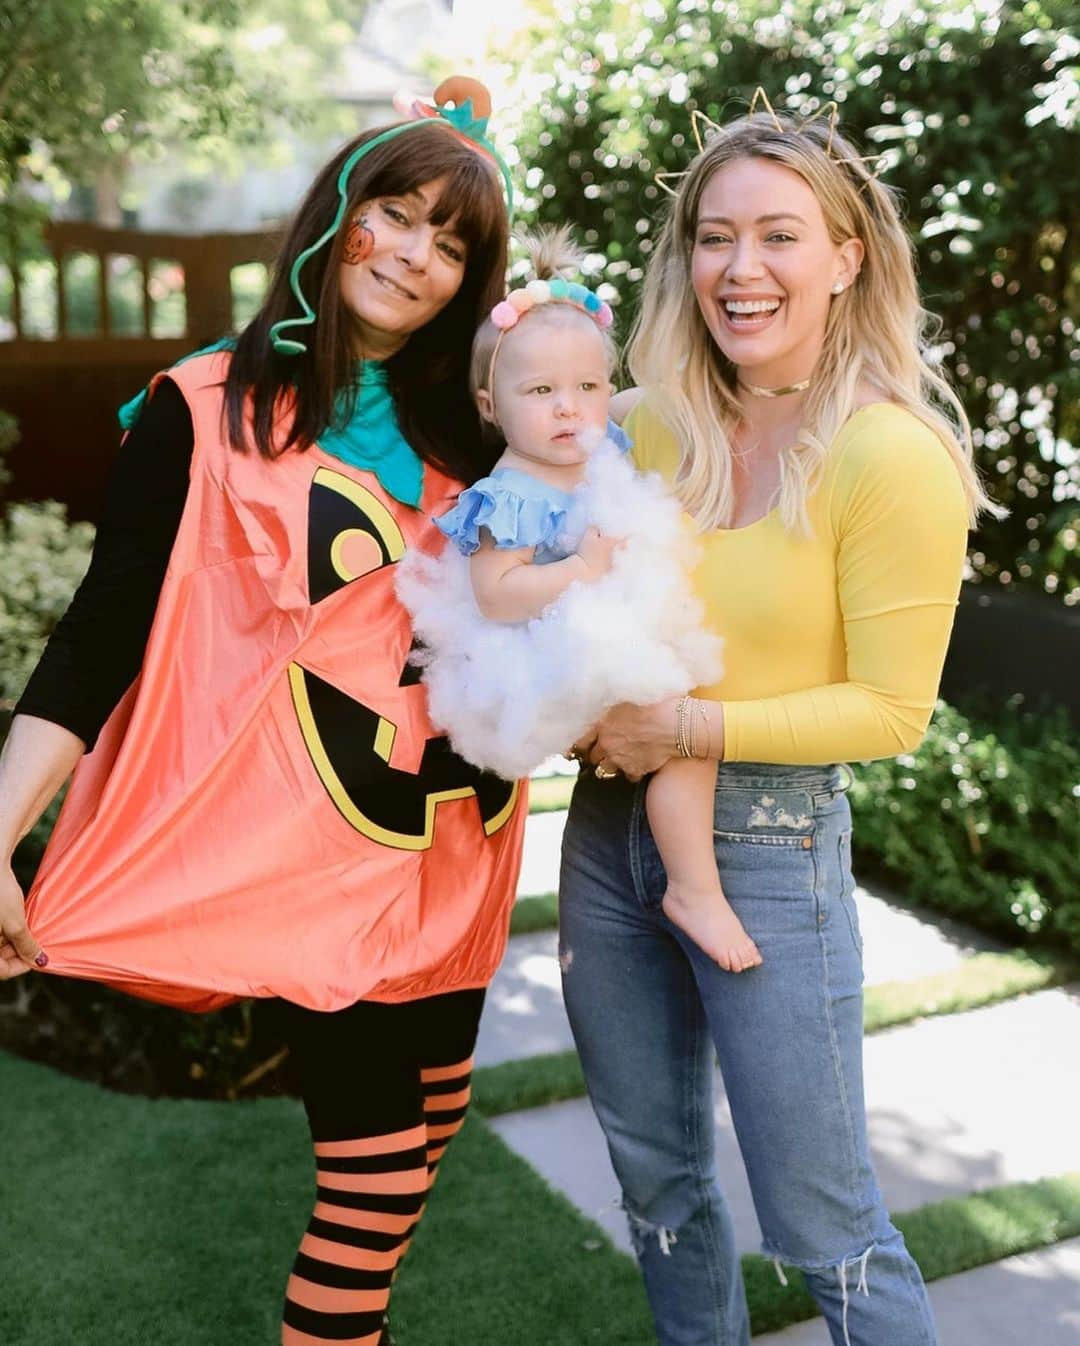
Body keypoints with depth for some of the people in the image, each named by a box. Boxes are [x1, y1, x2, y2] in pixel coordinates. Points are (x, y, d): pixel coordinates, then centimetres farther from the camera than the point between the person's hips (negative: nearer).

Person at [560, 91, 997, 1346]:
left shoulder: (893, 458, -15)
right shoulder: (645, 426, 0)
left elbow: (891, 710, -13)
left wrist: (694, 729, -19)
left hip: (767, 841, -5)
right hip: (610, 822, 6)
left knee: (819, 1220, 7)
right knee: (656, 1179, 22)